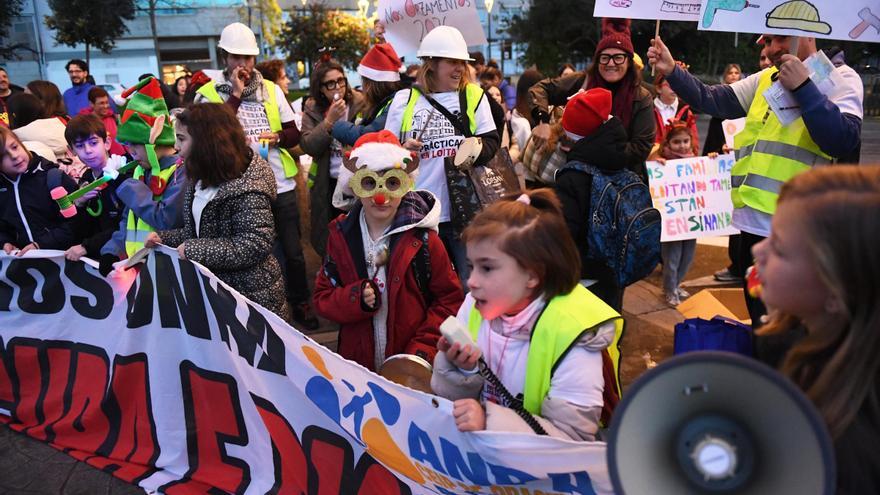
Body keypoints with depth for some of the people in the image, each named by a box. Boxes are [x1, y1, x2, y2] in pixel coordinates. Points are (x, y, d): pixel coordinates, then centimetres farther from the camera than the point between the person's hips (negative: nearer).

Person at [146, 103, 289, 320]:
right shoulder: (202, 180, 8)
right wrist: (162, 238, 2)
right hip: (214, 288, 9)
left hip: (249, 294, -8)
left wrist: (193, 250, -25)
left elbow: (254, 245, -27)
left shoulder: (246, 187, -21)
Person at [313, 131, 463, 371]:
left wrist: (423, 349, -14)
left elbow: (449, 299, -5)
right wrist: (355, 298, -19)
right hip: (356, 360, 3)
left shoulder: (422, 238, -11)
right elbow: (322, 298, 0)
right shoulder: (340, 236, -3)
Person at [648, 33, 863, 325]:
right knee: (760, 321, 20)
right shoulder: (764, 80, 14)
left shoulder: (840, 79, -3)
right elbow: (711, 100, 7)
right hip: (753, 221, 6)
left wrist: (802, 87, -20)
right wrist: (671, 71, -6)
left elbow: (842, 141, -17)